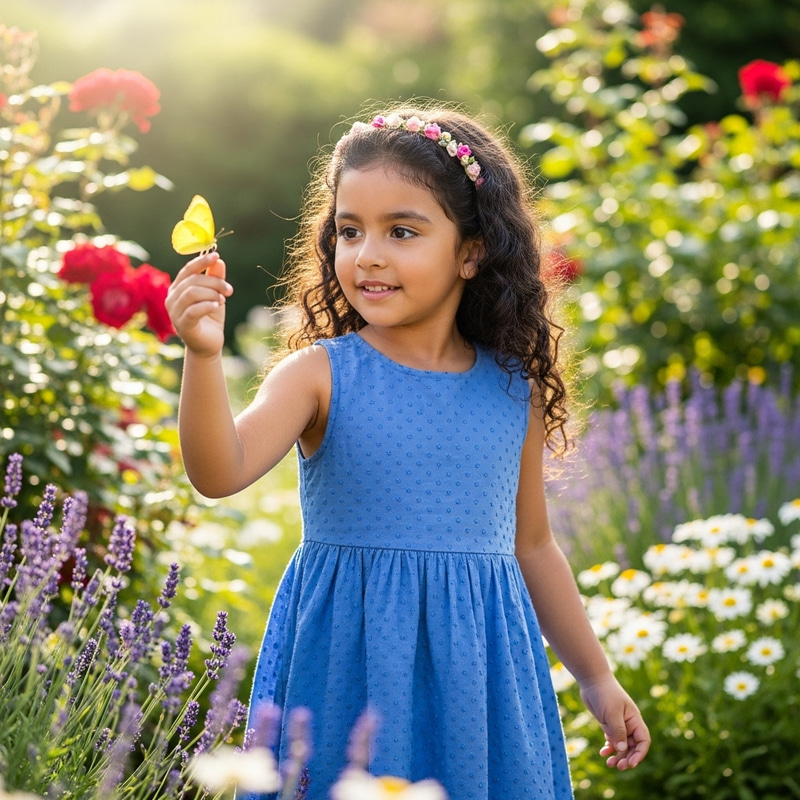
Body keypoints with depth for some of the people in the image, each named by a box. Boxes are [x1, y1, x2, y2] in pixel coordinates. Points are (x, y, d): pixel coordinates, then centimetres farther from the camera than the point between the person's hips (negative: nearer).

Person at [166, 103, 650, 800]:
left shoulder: (514, 391, 2)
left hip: (476, 674, 3)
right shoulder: (321, 373, -6)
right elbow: (221, 473, -22)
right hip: (348, 667, -2)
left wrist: (597, 678, 19)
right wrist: (205, 356, -38)